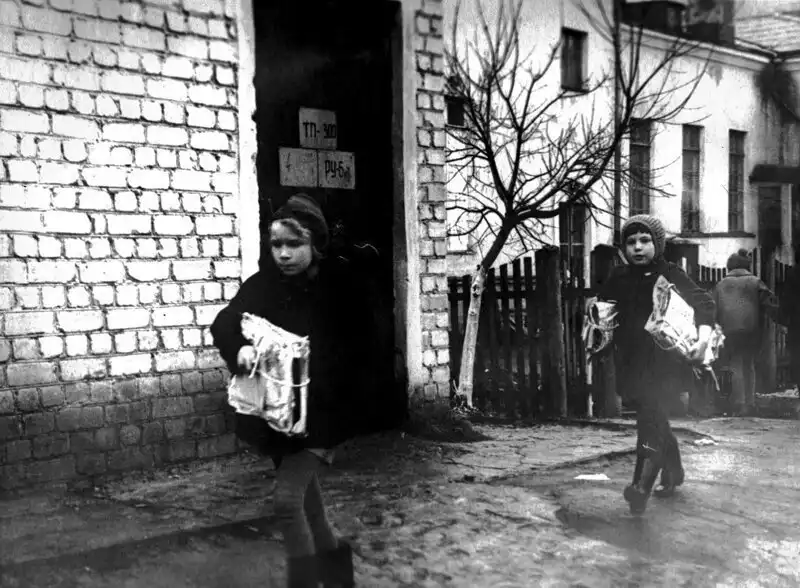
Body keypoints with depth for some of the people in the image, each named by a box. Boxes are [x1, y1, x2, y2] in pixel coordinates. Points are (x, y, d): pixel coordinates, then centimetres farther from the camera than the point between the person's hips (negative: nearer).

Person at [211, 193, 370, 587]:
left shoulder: (340, 288, -10)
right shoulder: (263, 285, -1)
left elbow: (356, 351, -11)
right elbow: (224, 322, -13)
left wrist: (315, 365, -27)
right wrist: (241, 347, -35)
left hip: (321, 409, -5)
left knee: (288, 497, -17)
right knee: (304, 495, 18)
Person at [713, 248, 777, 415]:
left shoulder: (721, 284, 11)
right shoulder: (755, 282, 9)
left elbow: (714, 310, 8)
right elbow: (769, 303, -3)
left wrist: (718, 329, 15)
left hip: (730, 331, -1)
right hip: (752, 331, 1)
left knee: (736, 367, 1)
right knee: (749, 365, 13)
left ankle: (739, 405, -8)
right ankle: (750, 404, 10)